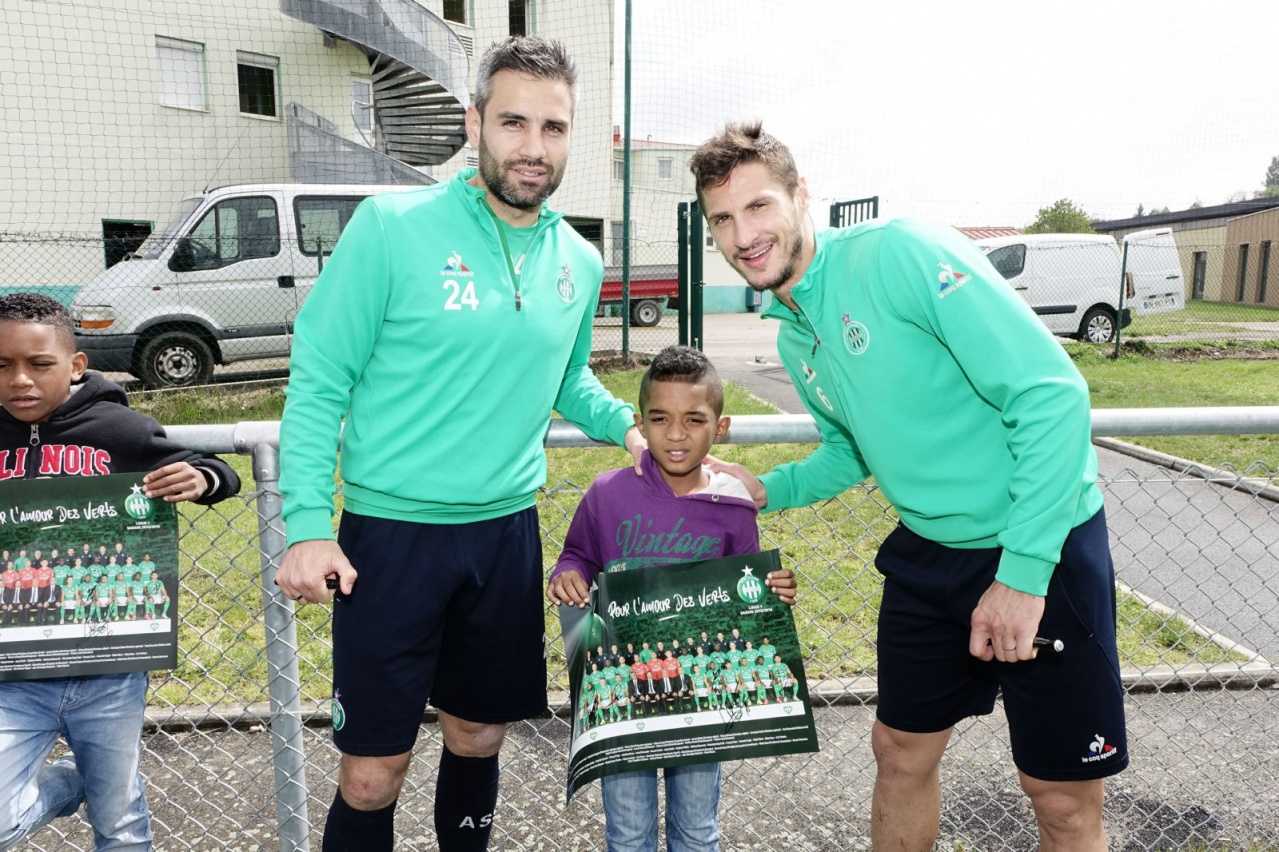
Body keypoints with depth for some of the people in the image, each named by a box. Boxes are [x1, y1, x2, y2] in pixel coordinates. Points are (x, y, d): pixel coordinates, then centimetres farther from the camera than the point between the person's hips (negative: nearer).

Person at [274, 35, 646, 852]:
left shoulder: (581, 262, 5)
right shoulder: (392, 226, -11)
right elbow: (319, 381, -8)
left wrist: (625, 422, 1)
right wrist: (307, 524, -13)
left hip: (507, 531, 5)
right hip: (392, 530, -4)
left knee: (479, 737, 20)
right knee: (373, 770, 5)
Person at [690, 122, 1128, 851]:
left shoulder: (904, 251, -19)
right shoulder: (793, 337, 6)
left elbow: (1052, 393, -23)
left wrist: (1023, 570, -24)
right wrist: (764, 489, 4)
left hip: (1042, 546, -6)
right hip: (927, 554, 7)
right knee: (901, 754, 17)